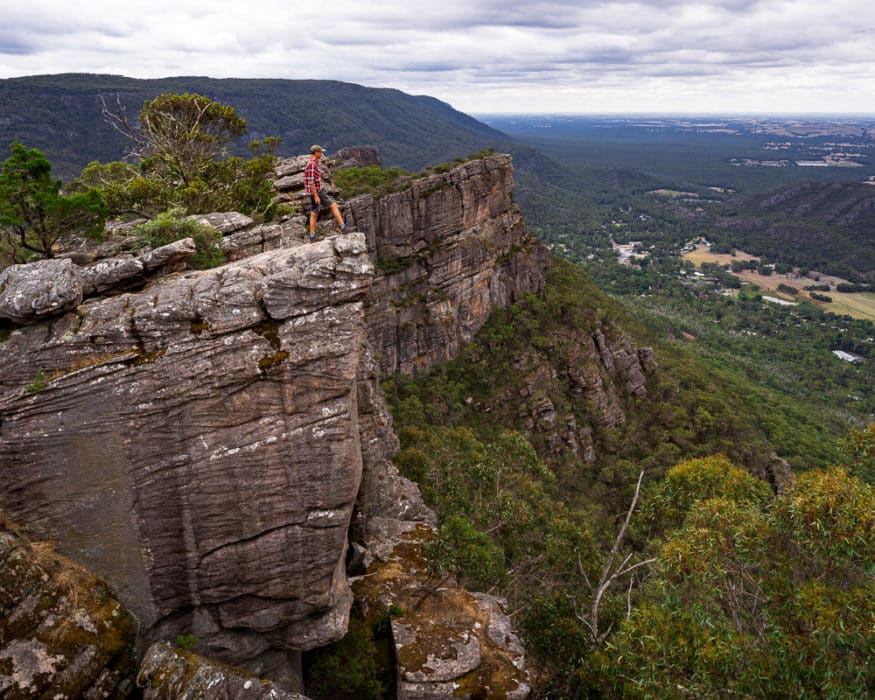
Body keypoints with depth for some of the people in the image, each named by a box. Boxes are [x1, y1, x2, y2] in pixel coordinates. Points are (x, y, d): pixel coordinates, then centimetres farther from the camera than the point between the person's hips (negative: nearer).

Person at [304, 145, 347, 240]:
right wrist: (316, 196, -24)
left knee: (314, 213, 8)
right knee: (333, 205, -8)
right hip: (316, 192, -10)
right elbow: (311, 181, -22)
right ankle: (343, 226, -13)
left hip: (315, 192, 10)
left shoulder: (313, 163, 16)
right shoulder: (312, 164, -16)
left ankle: (312, 235, 8)